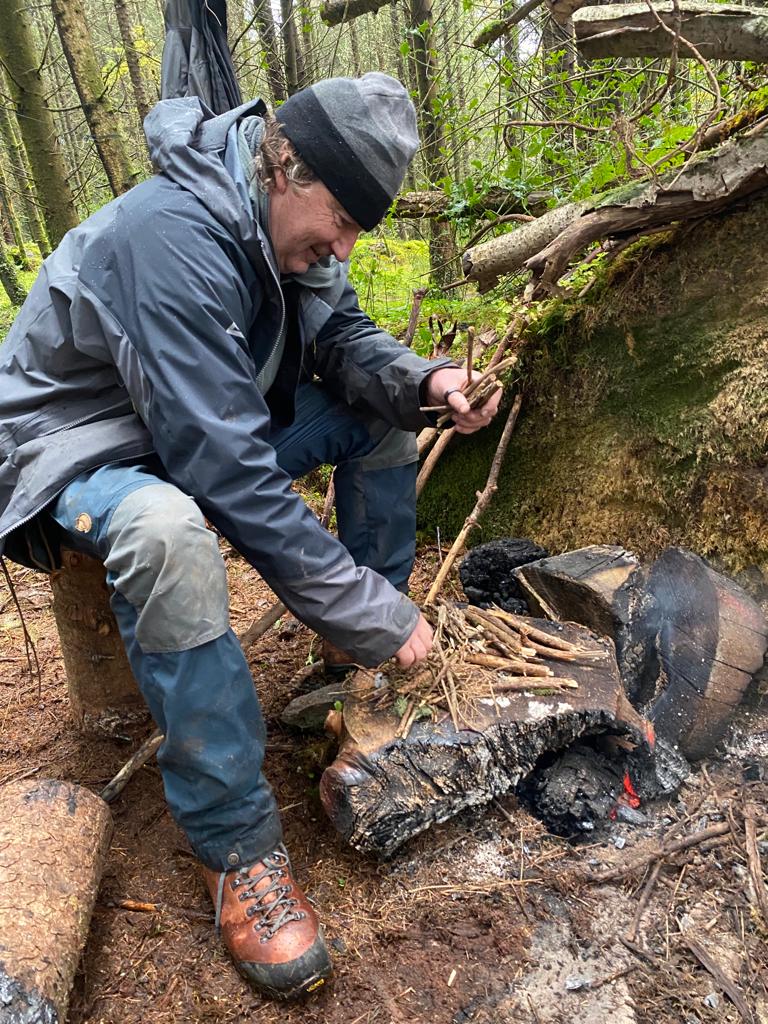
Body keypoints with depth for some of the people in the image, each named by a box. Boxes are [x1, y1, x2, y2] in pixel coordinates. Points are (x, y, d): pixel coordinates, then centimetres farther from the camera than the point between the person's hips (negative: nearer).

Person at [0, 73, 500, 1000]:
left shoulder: (287, 222, -5)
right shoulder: (170, 237, -32)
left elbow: (345, 340, 4)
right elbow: (230, 473, -37)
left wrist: (424, 381, -19)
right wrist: (368, 610, -32)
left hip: (218, 414, 8)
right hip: (82, 440, -8)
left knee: (383, 415, 1)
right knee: (169, 532, -41)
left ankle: (376, 653, 12)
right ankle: (235, 844, -23)